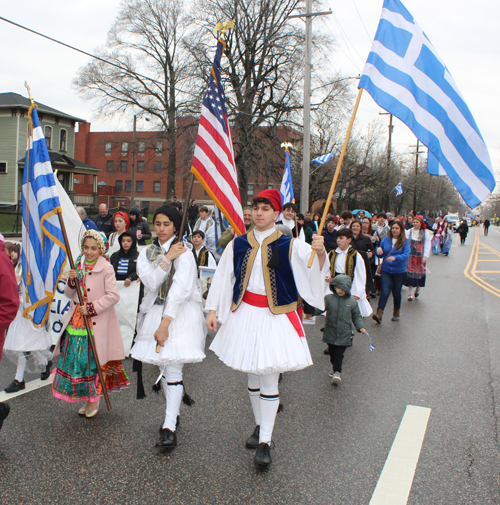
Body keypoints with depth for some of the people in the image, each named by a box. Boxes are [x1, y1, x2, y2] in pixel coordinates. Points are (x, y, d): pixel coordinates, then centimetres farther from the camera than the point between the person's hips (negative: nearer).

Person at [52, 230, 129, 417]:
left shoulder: (106, 268, -10)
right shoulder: (79, 266, 8)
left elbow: (113, 296, -15)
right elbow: (70, 294, 11)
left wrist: (91, 307, -18)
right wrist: (71, 281, -9)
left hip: (96, 323, -6)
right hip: (76, 321, 6)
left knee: (94, 361, 2)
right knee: (76, 360, 9)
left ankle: (94, 397, 21)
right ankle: (87, 397, 25)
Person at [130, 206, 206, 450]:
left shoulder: (184, 254, -9)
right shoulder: (147, 253, 8)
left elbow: (180, 290, -20)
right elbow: (151, 282, -8)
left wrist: (165, 323, -27)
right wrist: (167, 259, -15)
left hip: (180, 313, -5)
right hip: (154, 311, 6)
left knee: (172, 370, -10)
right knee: (163, 368, 12)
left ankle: (169, 428, -8)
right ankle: (173, 412, 29)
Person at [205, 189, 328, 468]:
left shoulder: (289, 245, -4)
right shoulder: (238, 244, 4)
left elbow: (314, 268, -16)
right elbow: (223, 277, 7)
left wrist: (320, 252, -38)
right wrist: (213, 310, 4)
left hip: (276, 317, -3)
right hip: (245, 314, 4)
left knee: (269, 379, -3)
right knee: (252, 375, 15)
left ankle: (265, 441, 7)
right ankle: (260, 426, 34)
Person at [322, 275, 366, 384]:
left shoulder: (351, 301, -1)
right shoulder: (328, 298, -4)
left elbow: (356, 316, 9)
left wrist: (360, 327, -2)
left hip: (344, 334, -1)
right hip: (330, 333, 1)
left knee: (339, 353, -4)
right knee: (332, 352, 14)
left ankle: (337, 372, 6)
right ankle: (335, 367, 35)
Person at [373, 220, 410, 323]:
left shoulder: (405, 242, -3)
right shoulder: (385, 239, 4)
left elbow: (406, 255, -16)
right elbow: (380, 255, 11)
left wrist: (395, 258, -33)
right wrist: (378, 251, -12)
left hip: (399, 272, -1)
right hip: (386, 270, 1)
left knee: (396, 292, 10)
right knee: (385, 291, -13)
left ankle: (396, 313, 30)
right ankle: (379, 314, -19)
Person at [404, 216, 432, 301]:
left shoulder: (426, 232, 2)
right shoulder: (409, 232, 5)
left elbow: (427, 245, 0)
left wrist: (425, 256, -8)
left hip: (420, 256, -1)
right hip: (411, 256, 1)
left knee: (420, 272, 3)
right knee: (410, 273, -4)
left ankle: (418, 288, 33)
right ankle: (410, 294, 2)